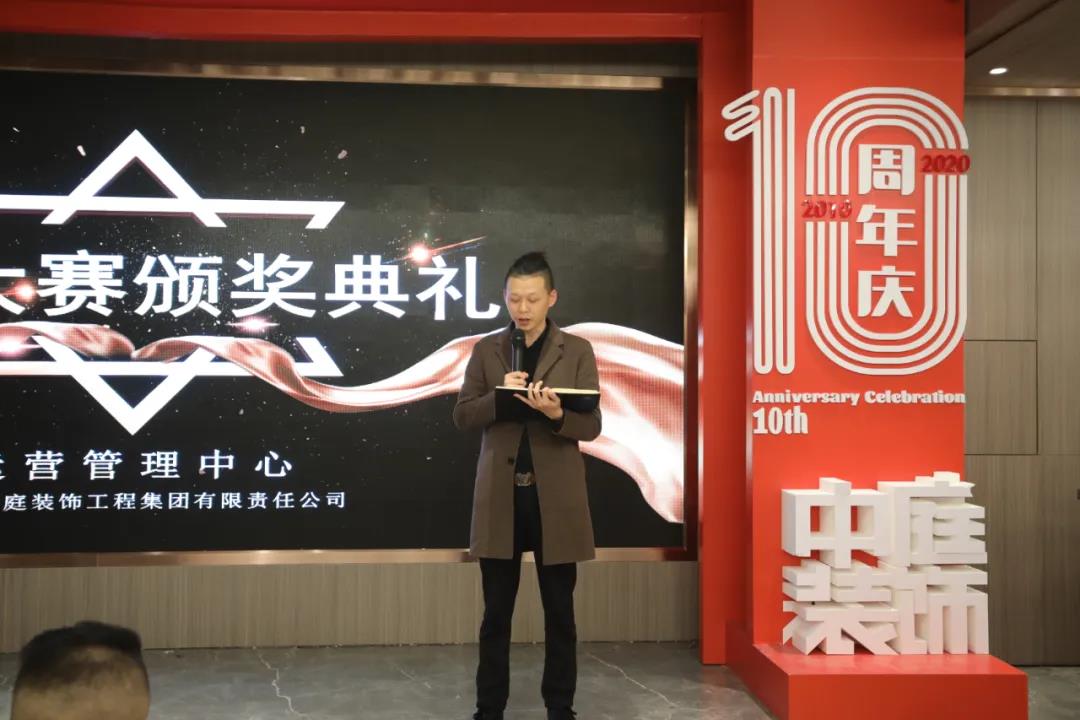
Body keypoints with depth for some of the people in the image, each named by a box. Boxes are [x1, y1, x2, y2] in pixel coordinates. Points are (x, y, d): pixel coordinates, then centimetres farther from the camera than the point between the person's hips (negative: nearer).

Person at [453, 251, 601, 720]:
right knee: (496, 613, 9)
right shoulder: (486, 350, 6)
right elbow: (462, 417, 2)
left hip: (556, 498, -1)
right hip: (500, 497, 1)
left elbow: (591, 425, -4)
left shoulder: (577, 351, 1)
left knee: (560, 612, 8)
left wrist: (556, 413, -25)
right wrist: (500, 396, -17)